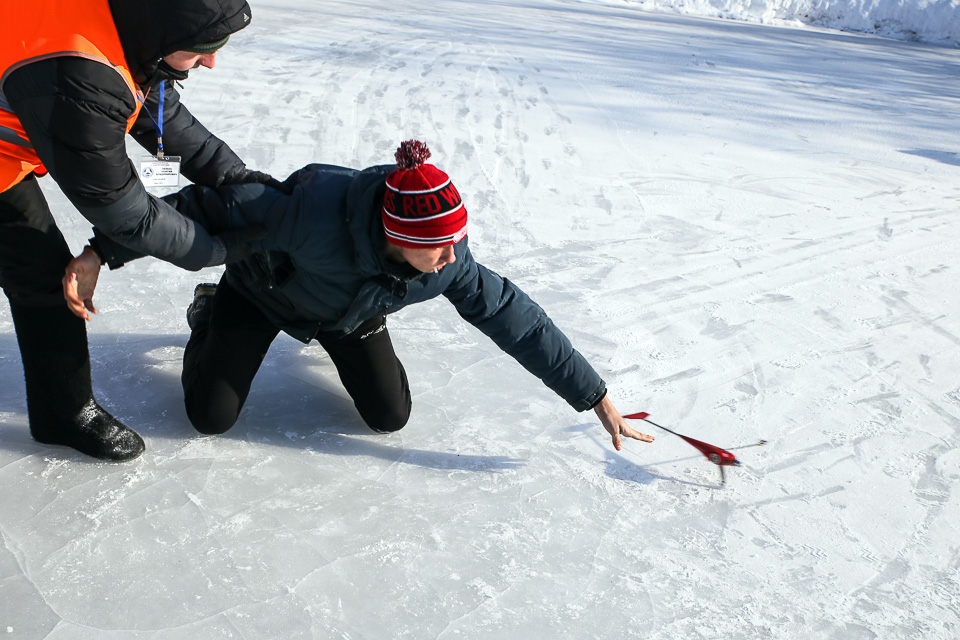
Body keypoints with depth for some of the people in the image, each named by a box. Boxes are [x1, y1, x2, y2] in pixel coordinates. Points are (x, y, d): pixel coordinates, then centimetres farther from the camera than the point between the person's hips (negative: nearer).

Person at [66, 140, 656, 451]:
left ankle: (345, 345, 29)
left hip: (352, 312, 3)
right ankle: (209, 318, 24)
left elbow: (517, 320, -25)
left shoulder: (447, 265, -31)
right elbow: (215, 207, -36)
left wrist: (599, 400, -18)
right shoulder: (315, 214, -45)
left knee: (390, 417, -2)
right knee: (211, 417, -7)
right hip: (262, 289, -3)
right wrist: (102, 252, -36)